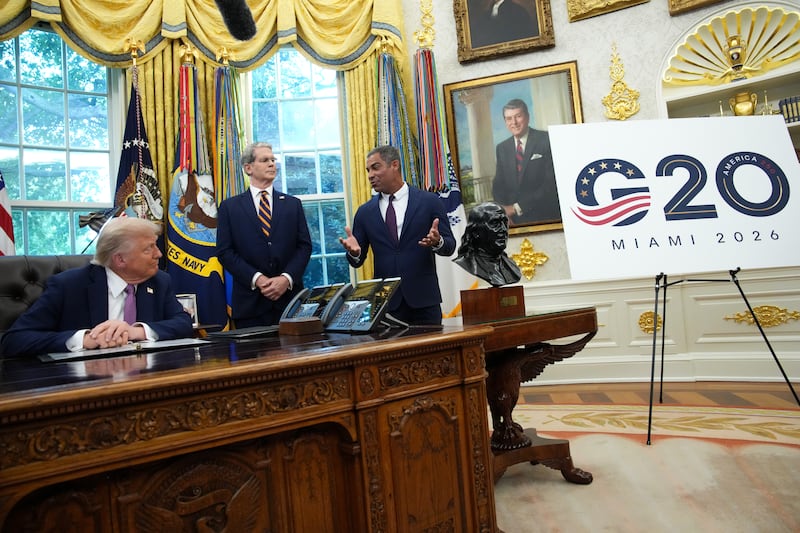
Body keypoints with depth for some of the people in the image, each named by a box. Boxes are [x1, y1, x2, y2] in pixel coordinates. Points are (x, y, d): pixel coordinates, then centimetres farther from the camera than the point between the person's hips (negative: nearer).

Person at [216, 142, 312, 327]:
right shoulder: (229, 207, 7)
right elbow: (225, 251, 1)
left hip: (289, 299, 2)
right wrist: (257, 279, -12)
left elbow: (304, 246, 6)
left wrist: (287, 278, -10)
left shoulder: (293, 204, 12)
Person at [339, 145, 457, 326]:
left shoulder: (430, 201, 1)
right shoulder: (365, 212, 7)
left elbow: (450, 246, 1)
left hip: (423, 298, -1)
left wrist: (437, 242, -20)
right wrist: (354, 251, -14)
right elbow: (358, 261, 8)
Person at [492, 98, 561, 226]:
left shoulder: (546, 140, -3)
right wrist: (503, 211, -8)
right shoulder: (502, 148, 11)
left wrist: (517, 207, -12)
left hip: (546, 216, -3)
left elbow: (551, 182, -9)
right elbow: (498, 185, 12)